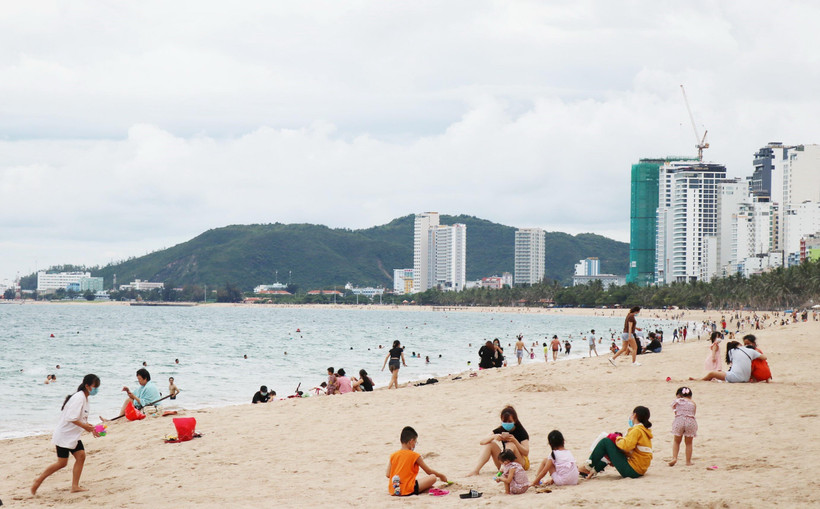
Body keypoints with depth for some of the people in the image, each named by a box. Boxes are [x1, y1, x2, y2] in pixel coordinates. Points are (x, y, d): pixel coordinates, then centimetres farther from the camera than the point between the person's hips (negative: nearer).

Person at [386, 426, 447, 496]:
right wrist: (441, 475, 26)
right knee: (433, 477, 0)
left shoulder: (393, 456, 9)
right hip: (408, 491, -5)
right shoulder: (415, 456, -2)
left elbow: (388, 475, 7)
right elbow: (429, 471, 8)